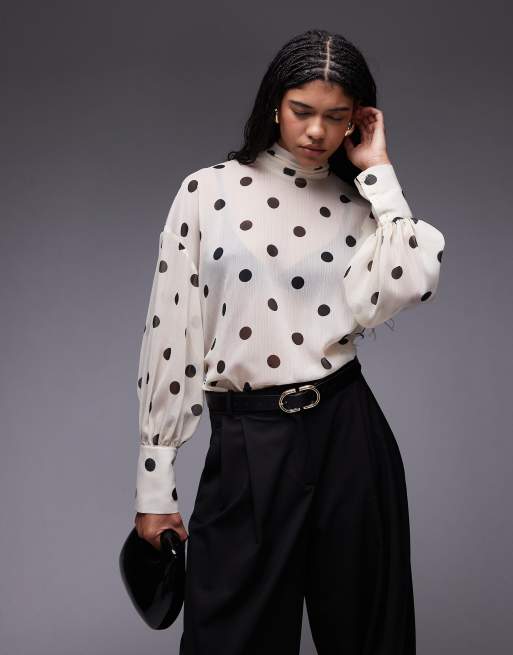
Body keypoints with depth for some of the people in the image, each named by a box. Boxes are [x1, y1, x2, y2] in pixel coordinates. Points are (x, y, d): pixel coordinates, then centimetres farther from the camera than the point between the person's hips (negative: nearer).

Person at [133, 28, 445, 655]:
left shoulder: (361, 203, 6)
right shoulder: (208, 192, 0)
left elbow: (411, 287, -16)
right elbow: (168, 335, 0)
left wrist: (379, 172, -7)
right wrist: (154, 486, -1)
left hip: (349, 435, 2)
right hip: (247, 443, -2)